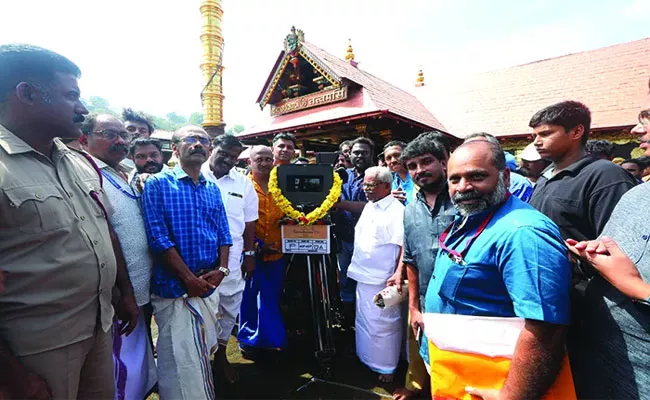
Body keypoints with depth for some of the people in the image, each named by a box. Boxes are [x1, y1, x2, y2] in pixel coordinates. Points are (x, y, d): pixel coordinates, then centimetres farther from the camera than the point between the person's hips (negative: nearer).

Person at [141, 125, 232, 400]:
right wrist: (190, 279, -16)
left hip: (210, 286, 6)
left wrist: (221, 269, -5)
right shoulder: (158, 184, -6)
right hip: (175, 286, -5)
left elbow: (223, 234, 10)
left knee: (204, 354, 20)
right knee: (181, 359, 1)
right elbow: (158, 238, -14)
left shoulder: (212, 189, 12)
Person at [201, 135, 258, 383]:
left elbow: (249, 222, 9)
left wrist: (249, 254, 8)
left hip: (232, 259, 3)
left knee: (229, 308, 15)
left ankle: (220, 355, 37)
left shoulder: (243, 183, 4)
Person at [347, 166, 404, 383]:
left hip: (382, 281, -9)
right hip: (363, 276, 9)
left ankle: (386, 367, 28)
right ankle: (365, 359, 43)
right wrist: (355, 267, 18)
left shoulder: (397, 211, -17)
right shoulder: (369, 206, 11)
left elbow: (403, 248, -20)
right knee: (363, 321, 22)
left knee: (382, 325, 7)